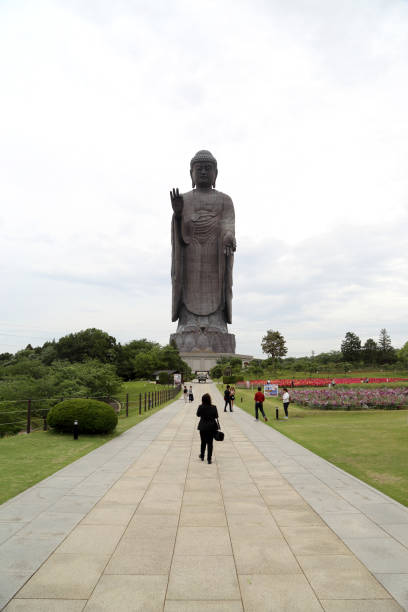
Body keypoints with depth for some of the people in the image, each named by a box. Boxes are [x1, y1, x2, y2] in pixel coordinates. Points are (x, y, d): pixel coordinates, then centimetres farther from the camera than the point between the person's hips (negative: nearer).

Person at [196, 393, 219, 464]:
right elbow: (216, 416, -3)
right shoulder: (213, 407, -13)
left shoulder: (200, 407, -13)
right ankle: (209, 459, 6)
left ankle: (202, 456, 34)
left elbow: (198, 414, 2)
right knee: (210, 443, 6)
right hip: (211, 427, -1)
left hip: (203, 427, 1)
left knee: (203, 442, 19)